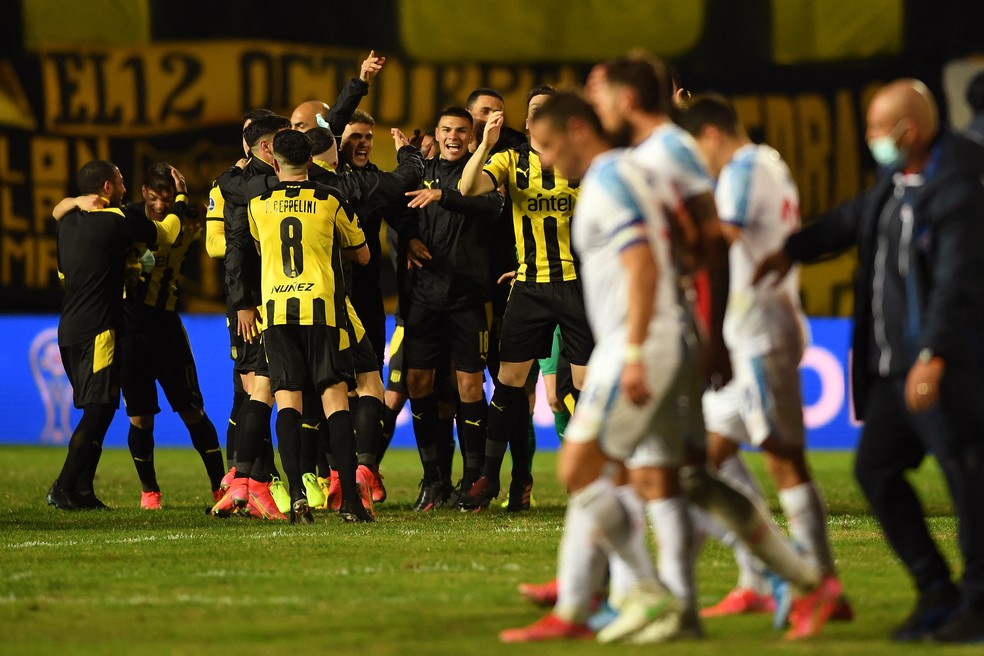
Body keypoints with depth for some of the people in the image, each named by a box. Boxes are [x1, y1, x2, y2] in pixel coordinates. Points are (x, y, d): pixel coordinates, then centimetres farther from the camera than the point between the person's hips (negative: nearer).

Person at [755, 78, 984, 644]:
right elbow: (857, 218, 29)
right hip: (893, 362, 10)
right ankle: (937, 592, 17)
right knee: (876, 468, 10)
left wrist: (934, 355, -34)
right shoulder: (899, 176, 10)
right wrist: (793, 251, 35)